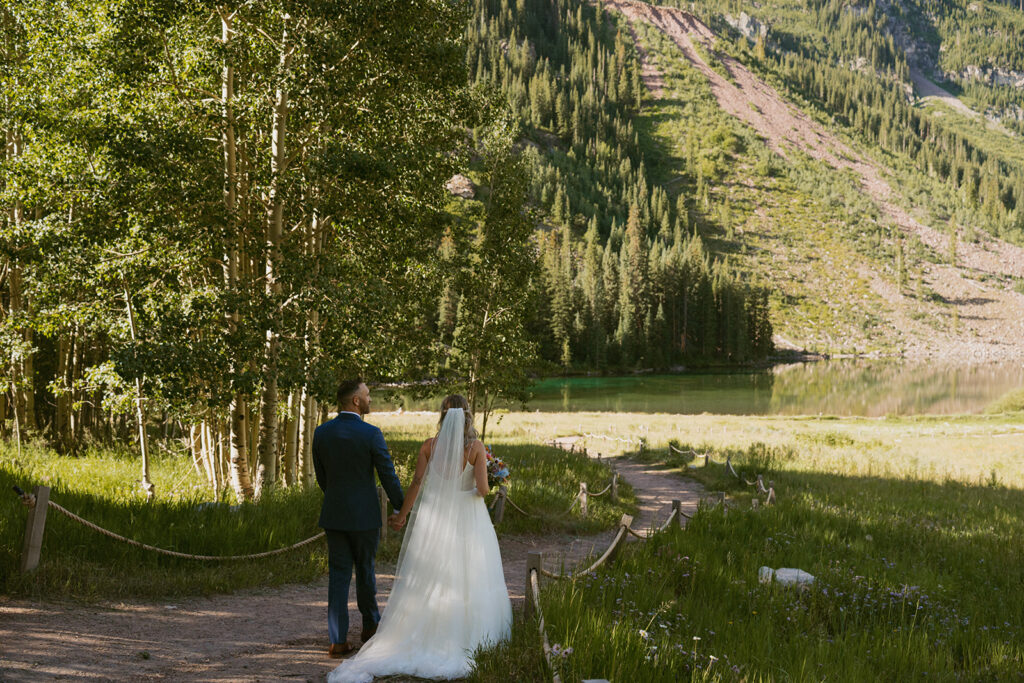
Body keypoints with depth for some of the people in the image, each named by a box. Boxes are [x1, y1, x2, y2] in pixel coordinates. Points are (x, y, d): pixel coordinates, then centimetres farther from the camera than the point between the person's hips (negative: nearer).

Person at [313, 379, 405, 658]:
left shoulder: (321, 432, -1)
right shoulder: (371, 434, -14)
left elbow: (321, 475, 11)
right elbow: (389, 477, -9)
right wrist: (402, 510, 4)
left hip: (333, 513, 3)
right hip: (364, 515, -3)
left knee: (338, 575, 5)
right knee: (365, 570, 15)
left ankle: (338, 640, 0)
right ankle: (370, 624, 34)